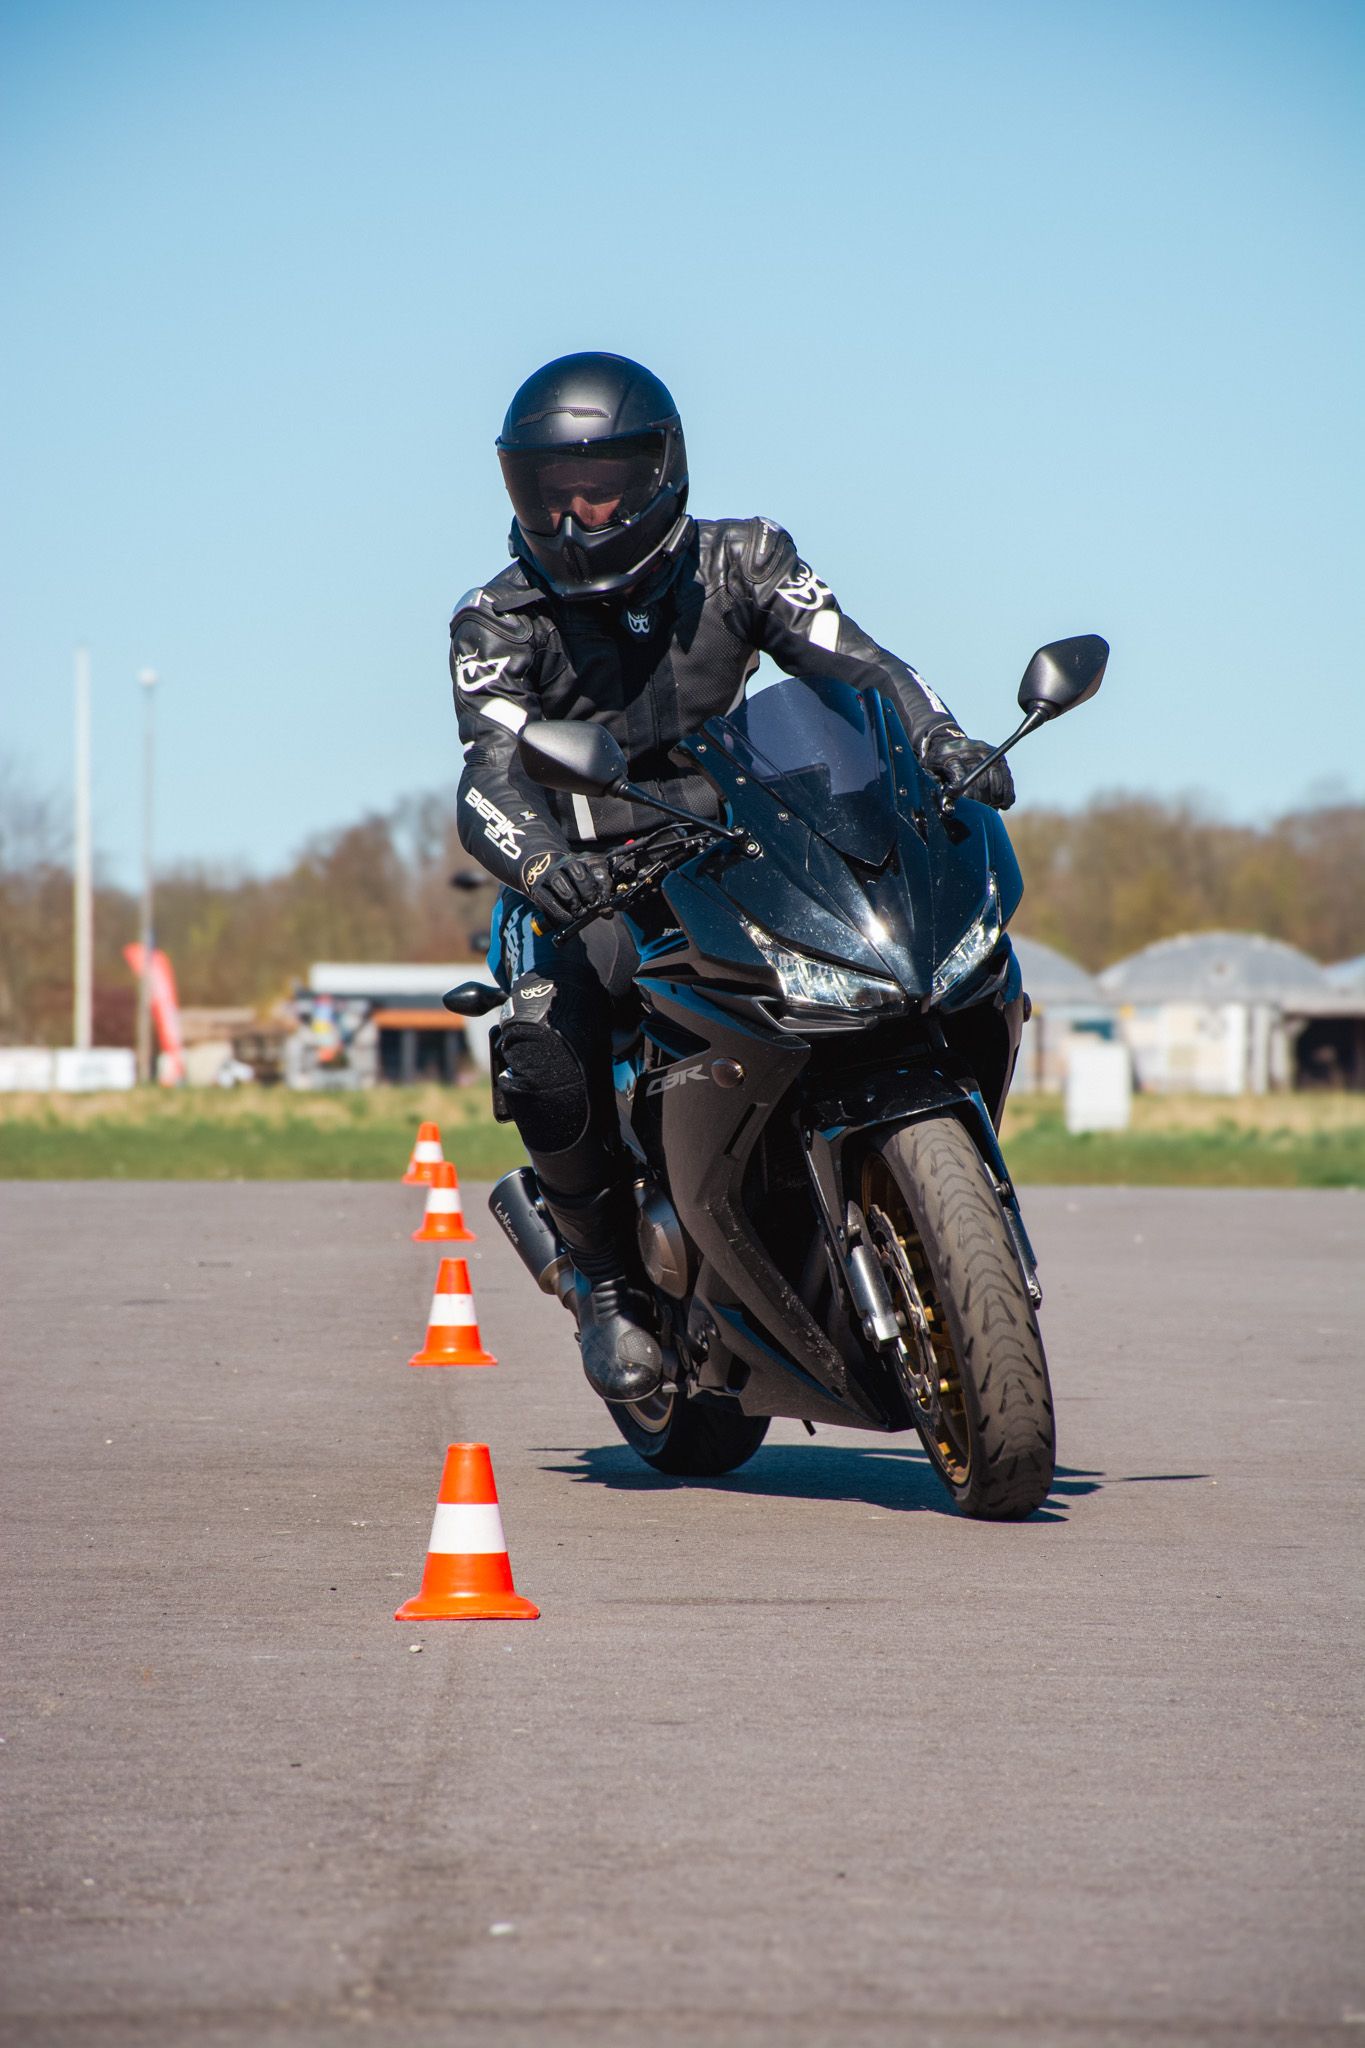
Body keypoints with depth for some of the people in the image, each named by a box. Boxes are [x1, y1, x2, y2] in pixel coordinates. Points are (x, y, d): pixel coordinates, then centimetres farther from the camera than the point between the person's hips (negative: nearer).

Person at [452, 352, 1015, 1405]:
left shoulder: (739, 563, 2)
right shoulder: (499, 623, -2)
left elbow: (848, 655, -12)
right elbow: (493, 771, -17)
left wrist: (937, 734, -34)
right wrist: (533, 856, -41)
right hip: (589, 883, -1)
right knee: (544, 1054, -33)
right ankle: (607, 1278, -10)